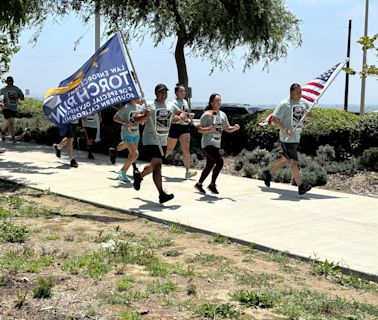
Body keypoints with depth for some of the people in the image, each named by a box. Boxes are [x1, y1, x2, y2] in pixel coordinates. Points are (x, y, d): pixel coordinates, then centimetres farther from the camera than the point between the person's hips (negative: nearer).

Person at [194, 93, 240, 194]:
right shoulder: (207, 115, -10)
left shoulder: (222, 115, 9)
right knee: (220, 161, -21)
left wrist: (235, 128, -4)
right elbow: (199, 129, -11)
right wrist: (209, 129, -28)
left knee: (210, 165, 13)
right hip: (207, 143, -7)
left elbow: (227, 129, 16)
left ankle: (199, 184, 31)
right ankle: (212, 184, -7)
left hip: (216, 144, 7)